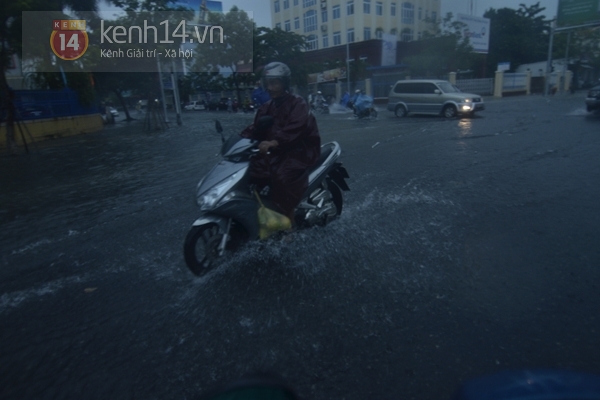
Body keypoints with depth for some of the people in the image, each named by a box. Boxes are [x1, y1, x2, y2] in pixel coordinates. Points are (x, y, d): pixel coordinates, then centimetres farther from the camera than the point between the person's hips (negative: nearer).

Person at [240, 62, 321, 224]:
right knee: (250, 170, -12)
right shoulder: (266, 108, 16)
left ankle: (288, 219, -21)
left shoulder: (298, 104, -8)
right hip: (276, 151, 7)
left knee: (281, 176, -33)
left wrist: (273, 143, -43)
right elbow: (255, 129, 9)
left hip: (299, 150, -7)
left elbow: (295, 129, -27)